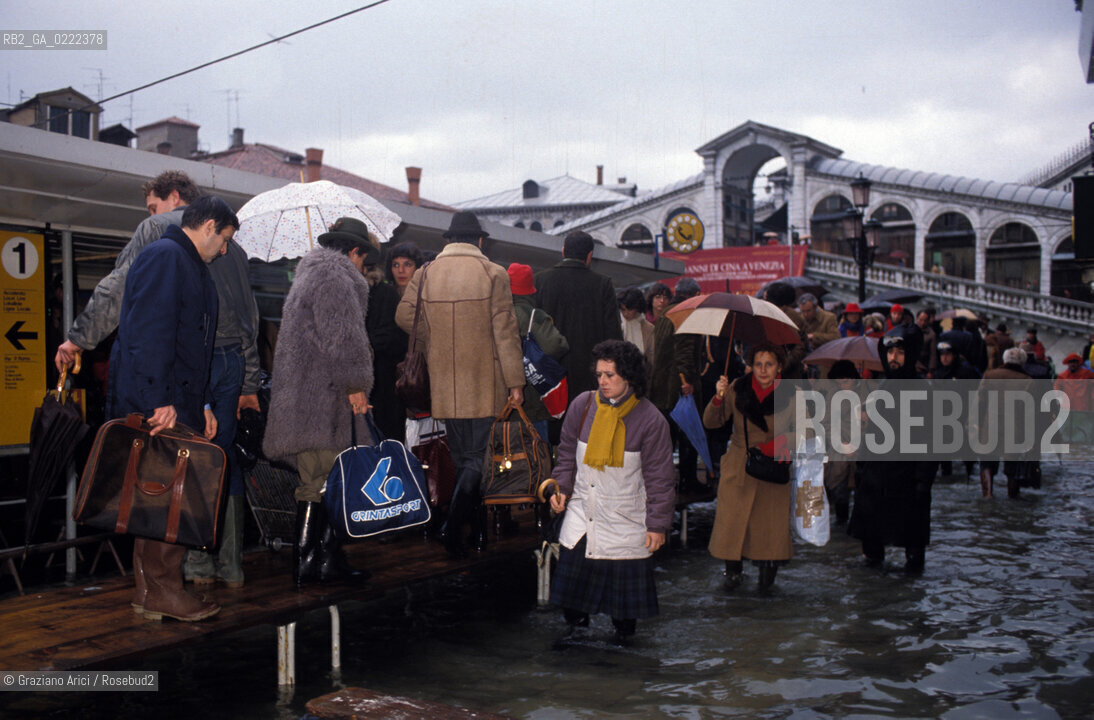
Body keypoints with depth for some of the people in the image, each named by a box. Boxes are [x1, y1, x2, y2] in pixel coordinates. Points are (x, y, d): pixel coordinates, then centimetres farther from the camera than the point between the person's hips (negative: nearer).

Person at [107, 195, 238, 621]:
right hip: (154, 405, -10)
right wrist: (159, 399, -24)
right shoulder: (164, 257, -9)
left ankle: (149, 593, 17)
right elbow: (149, 332, -19)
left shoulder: (193, 267, 24)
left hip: (177, 404, 10)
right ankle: (162, 590, -2)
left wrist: (201, 404, 22)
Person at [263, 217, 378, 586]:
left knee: (322, 481, 9)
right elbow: (342, 335, -16)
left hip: (308, 396, 11)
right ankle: (306, 564, -7)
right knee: (319, 481, -9)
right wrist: (355, 384, -14)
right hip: (320, 394, -11)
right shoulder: (335, 276, -6)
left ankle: (330, 559, 12)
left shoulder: (309, 275, 29)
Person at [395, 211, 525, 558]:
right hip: (484, 385, -3)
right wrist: (515, 382, -3)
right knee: (479, 456, 2)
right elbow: (505, 332, -7)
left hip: (444, 384, 3)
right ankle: (453, 524, -15)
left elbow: (404, 317, 11)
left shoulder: (424, 274, 1)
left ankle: (479, 530, 22)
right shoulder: (493, 274, -7)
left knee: (461, 457, 14)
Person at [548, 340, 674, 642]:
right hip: (582, 512, 3)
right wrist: (562, 487, 2)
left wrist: (658, 524, -5)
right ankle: (576, 627, 27)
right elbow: (567, 453, 14)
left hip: (625, 520, -3)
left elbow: (659, 477, -4)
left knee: (624, 577, 3)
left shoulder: (650, 419, -9)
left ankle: (623, 636, 25)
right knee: (572, 566, 4)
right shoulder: (583, 405, -1)